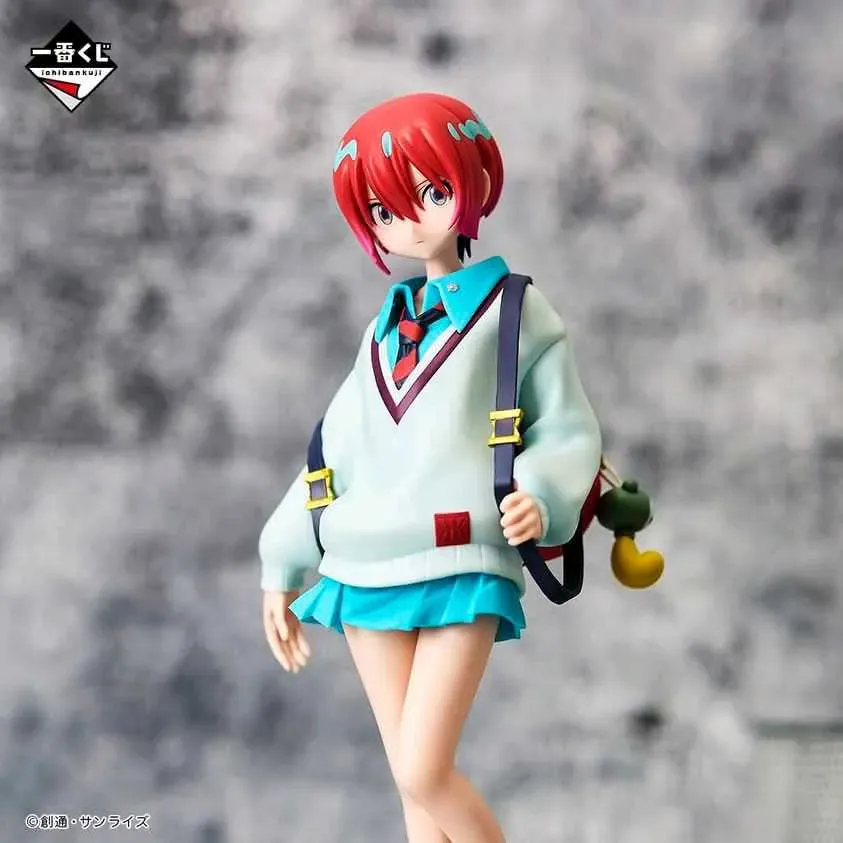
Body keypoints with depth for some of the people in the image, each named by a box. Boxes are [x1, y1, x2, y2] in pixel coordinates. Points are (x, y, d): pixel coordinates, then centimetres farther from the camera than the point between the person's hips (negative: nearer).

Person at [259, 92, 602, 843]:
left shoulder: (513, 309, 2)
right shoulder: (384, 328, 17)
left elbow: (569, 430, -1)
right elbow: (337, 451, 20)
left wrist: (541, 495, -22)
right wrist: (283, 569, 20)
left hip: (463, 570, -5)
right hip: (366, 570, 5)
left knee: (424, 774, -13)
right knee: (414, 781, 7)